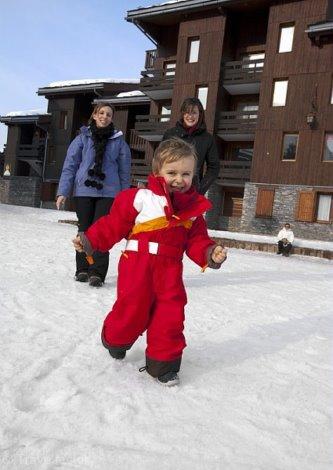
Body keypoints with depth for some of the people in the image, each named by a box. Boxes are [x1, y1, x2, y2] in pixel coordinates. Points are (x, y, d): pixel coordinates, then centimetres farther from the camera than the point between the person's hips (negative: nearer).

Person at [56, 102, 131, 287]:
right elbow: (70, 165, 5)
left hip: (108, 192, -1)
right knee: (84, 229, 7)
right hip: (83, 190, 1)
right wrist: (63, 192, -3)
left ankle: (97, 273, -6)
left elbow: (124, 171, 10)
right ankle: (82, 269, 19)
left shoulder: (119, 141, 8)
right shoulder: (82, 138, 7)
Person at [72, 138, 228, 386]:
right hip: (137, 265, -3)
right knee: (132, 310, 3)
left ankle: (163, 361, 21)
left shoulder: (194, 207, 8)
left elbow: (197, 240, 10)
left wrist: (211, 254, -7)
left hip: (170, 270, 4)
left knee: (171, 315, 2)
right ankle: (115, 340, 37)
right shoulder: (140, 197, -7)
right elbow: (114, 224, -3)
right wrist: (89, 240, -6)